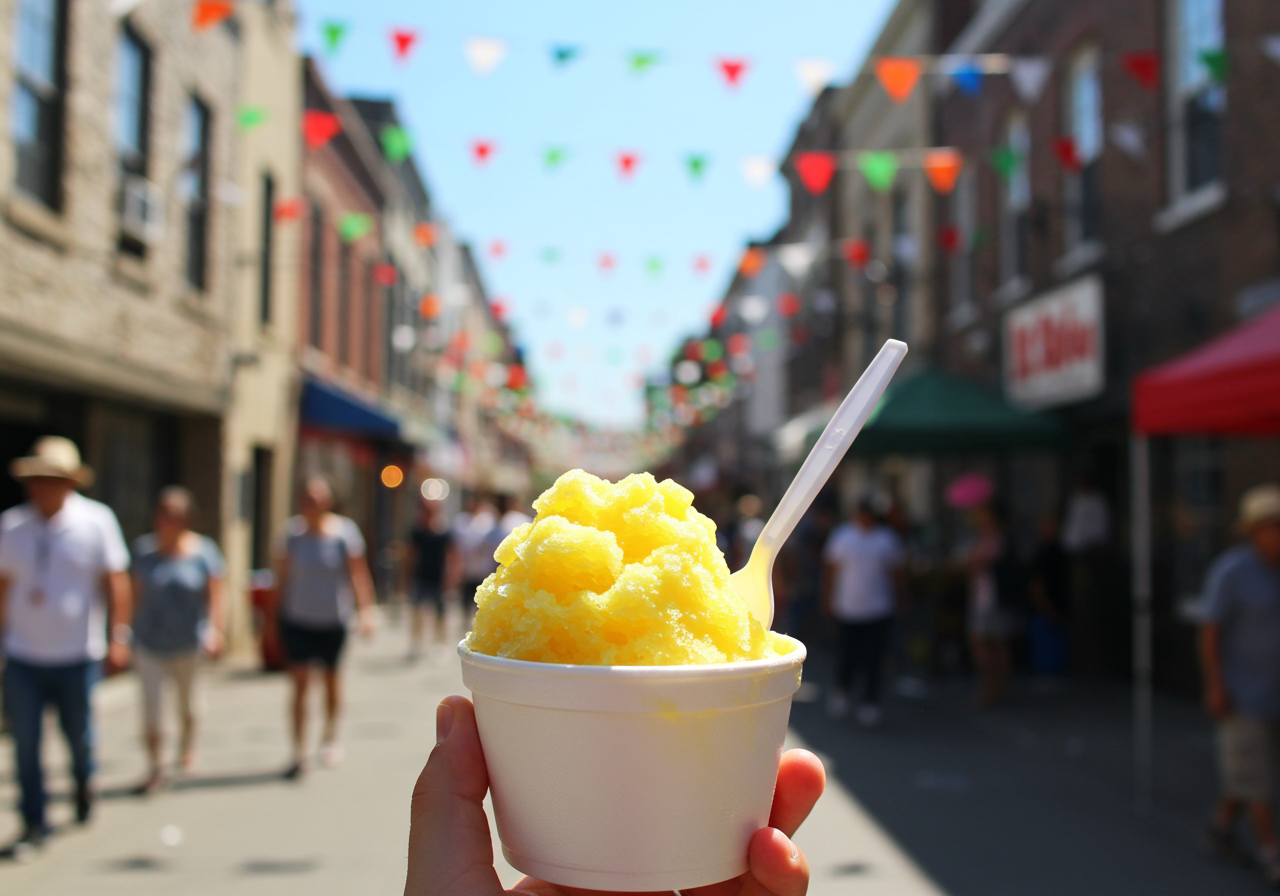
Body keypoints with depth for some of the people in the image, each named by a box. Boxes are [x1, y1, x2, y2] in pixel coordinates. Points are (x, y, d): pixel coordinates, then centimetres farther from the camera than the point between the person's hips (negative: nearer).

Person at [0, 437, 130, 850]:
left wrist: (118, 636, -7)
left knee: (79, 735, 11)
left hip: (77, 656, -1)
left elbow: (115, 580, -2)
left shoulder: (96, 520, -4)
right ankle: (34, 823, 12)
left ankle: (84, 783, 42)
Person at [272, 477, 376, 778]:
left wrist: (365, 611, -15)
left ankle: (330, 736, 37)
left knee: (331, 678, 14)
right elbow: (283, 572, 3)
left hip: (332, 620, -1)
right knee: (299, 683, -4)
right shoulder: (293, 532, -4)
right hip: (297, 619, 1)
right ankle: (299, 753, 1)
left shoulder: (344, 532, -9)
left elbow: (358, 573, -9)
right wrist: (278, 611, 5)